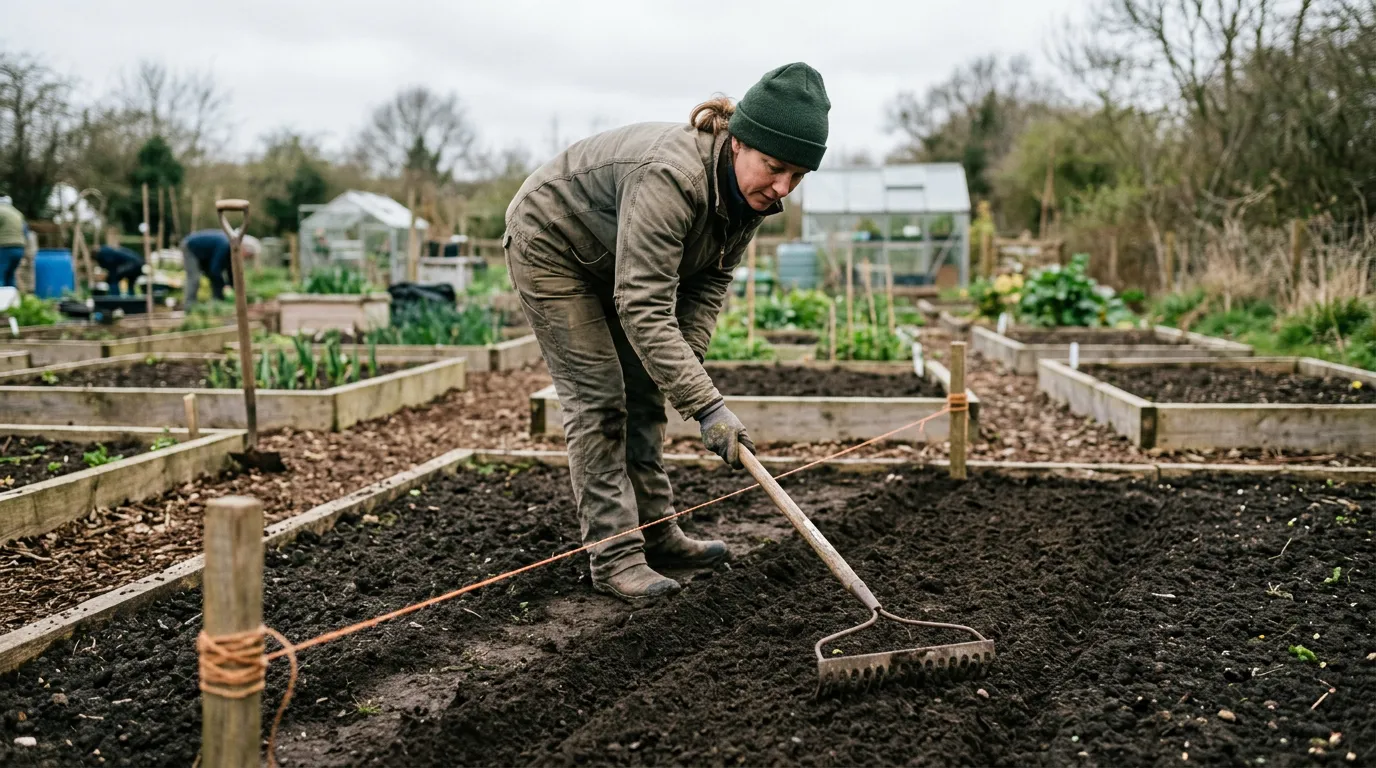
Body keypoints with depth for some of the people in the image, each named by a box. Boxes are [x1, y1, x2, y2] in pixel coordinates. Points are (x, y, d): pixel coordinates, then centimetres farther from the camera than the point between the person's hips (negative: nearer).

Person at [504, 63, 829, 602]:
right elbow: (644, 307, -44)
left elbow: (711, 280, -5)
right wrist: (706, 406, -46)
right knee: (597, 397, -10)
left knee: (644, 390, 8)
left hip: (615, 257, 8)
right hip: (549, 247, -8)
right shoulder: (669, 177, -41)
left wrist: (686, 356, -19)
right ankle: (613, 557, -5)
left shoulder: (750, 190, -15)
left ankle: (655, 534, 18)